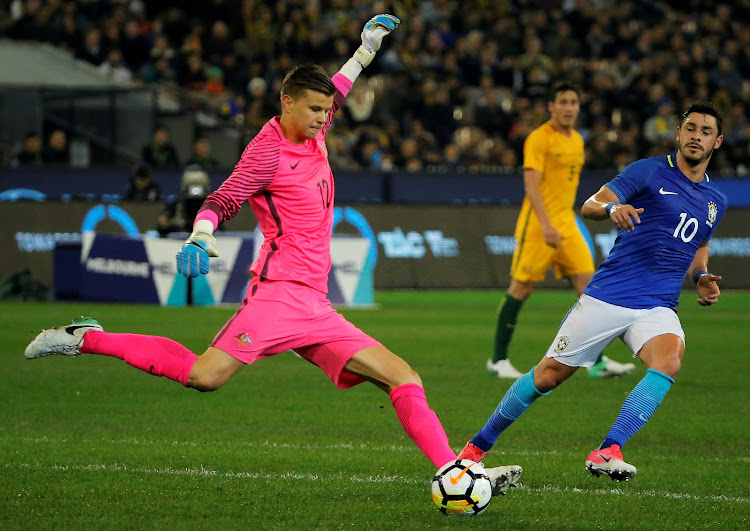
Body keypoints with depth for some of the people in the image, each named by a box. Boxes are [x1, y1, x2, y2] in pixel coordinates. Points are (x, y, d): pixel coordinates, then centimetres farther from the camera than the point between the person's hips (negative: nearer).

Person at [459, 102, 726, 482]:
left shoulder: (715, 201, 14)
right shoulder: (649, 171, -1)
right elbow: (589, 207, -6)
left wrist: (702, 278, 11)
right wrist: (613, 208, -29)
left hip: (658, 308, 3)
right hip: (607, 296, -3)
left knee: (669, 361, -30)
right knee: (549, 374, 2)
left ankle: (607, 453, -33)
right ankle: (479, 445, 21)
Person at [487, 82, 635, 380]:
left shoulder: (576, 140, 14)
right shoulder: (539, 139, -10)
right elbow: (531, 185, -18)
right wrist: (546, 225, -27)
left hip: (566, 224, 7)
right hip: (537, 226, -7)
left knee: (588, 285, -2)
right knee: (521, 289, -2)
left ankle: (598, 363, -2)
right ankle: (498, 360, 8)